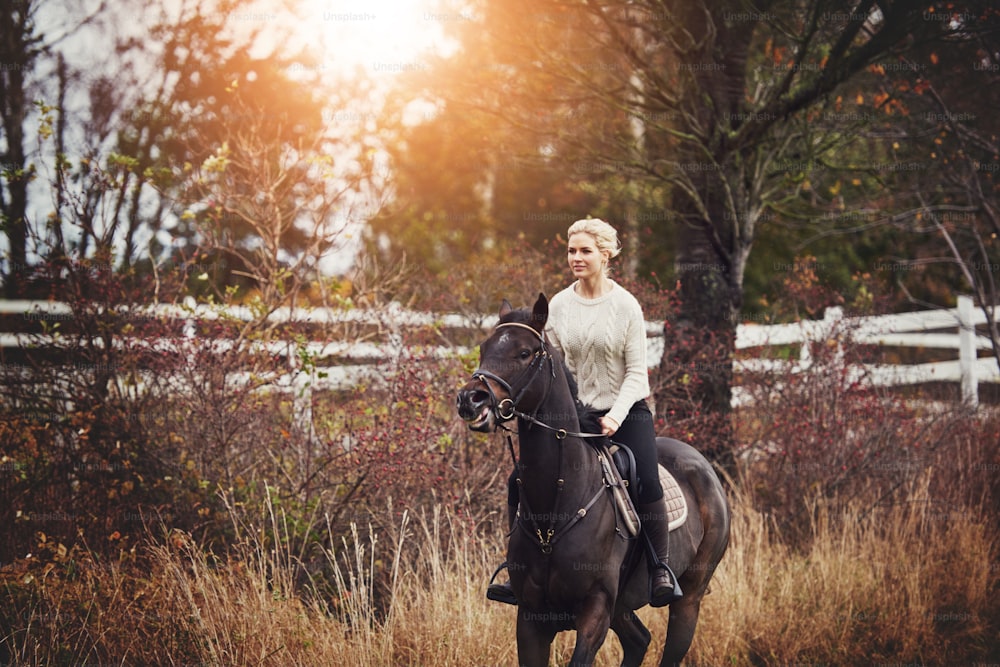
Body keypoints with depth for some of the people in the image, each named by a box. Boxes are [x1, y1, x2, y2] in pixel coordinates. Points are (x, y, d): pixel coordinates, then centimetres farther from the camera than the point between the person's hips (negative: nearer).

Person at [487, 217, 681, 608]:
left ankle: (661, 570, -11)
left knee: (646, 483, -26)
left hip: (626, 412, -4)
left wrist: (616, 417, -20)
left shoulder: (626, 306, -6)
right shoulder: (558, 305, 4)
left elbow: (636, 371, -7)